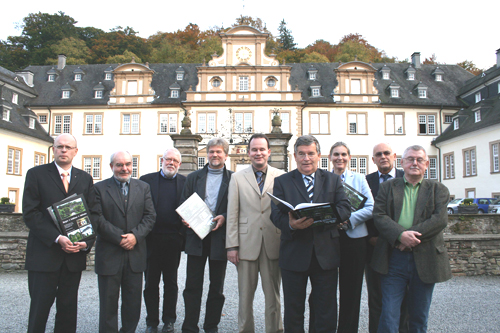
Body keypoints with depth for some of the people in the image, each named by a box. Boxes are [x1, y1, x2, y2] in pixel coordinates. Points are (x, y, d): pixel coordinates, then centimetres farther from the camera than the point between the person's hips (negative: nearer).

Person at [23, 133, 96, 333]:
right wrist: (57, 238, -17)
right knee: (39, 307, 5)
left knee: (68, 309, 11)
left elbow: (92, 214, 8)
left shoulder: (85, 178, 10)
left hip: (75, 253, 3)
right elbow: (30, 213, -7)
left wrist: (86, 241, -9)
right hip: (44, 253, -3)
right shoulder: (36, 174, 1)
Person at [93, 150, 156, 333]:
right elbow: (98, 219, -7)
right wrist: (119, 237, -15)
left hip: (135, 254, 3)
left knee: (133, 302, 11)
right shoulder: (99, 188, 1)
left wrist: (135, 235, -12)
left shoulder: (143, 187, 9)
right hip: (109, 254, -2)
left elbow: (150, 216, 3)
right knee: (108, 302, 7)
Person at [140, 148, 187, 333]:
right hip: (151, 239, 0)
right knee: (151, 282, 10)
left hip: (173, 240, 0)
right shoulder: (147, 180, 3)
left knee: (171, 282, 13)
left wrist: (185, 227, -12)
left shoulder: (185, 182, 5)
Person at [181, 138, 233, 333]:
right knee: (192, 286, 5)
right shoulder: (193, 177, 12)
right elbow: (183, 205, 10)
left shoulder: (233, 179, 4)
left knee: (217, 287, 10)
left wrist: (224, 217, -16)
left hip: (219, 237, -1)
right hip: (196, 237, 1)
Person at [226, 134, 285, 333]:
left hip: (273, 244, 0)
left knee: (273, 295, 10)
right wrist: (232, 246, -2)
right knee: (245, 296, 10)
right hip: (247, 243, 0)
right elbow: (232, 214, 4)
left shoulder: (281, 177, 4)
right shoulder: (238, 178, 7)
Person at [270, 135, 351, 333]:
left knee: (327, 312, 10)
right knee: (293, 310, 11)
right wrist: (291, 224, -26)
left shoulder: (333, 180, 10)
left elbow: (345, 210, -2)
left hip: (326, 255, 1)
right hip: (294, 255, -1)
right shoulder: (281, 182, 6)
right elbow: (276, 215, -3)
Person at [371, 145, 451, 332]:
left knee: (419, 317, 13)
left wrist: (412, 235, -18)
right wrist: (400, 235, -20)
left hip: (425, 259, 1)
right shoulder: (388, 187, 10)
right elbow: (379, 215, -3)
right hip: (393, 259, -1)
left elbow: (440, 219, -6)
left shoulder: (438, 190, 9)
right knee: (389, 315, -1)